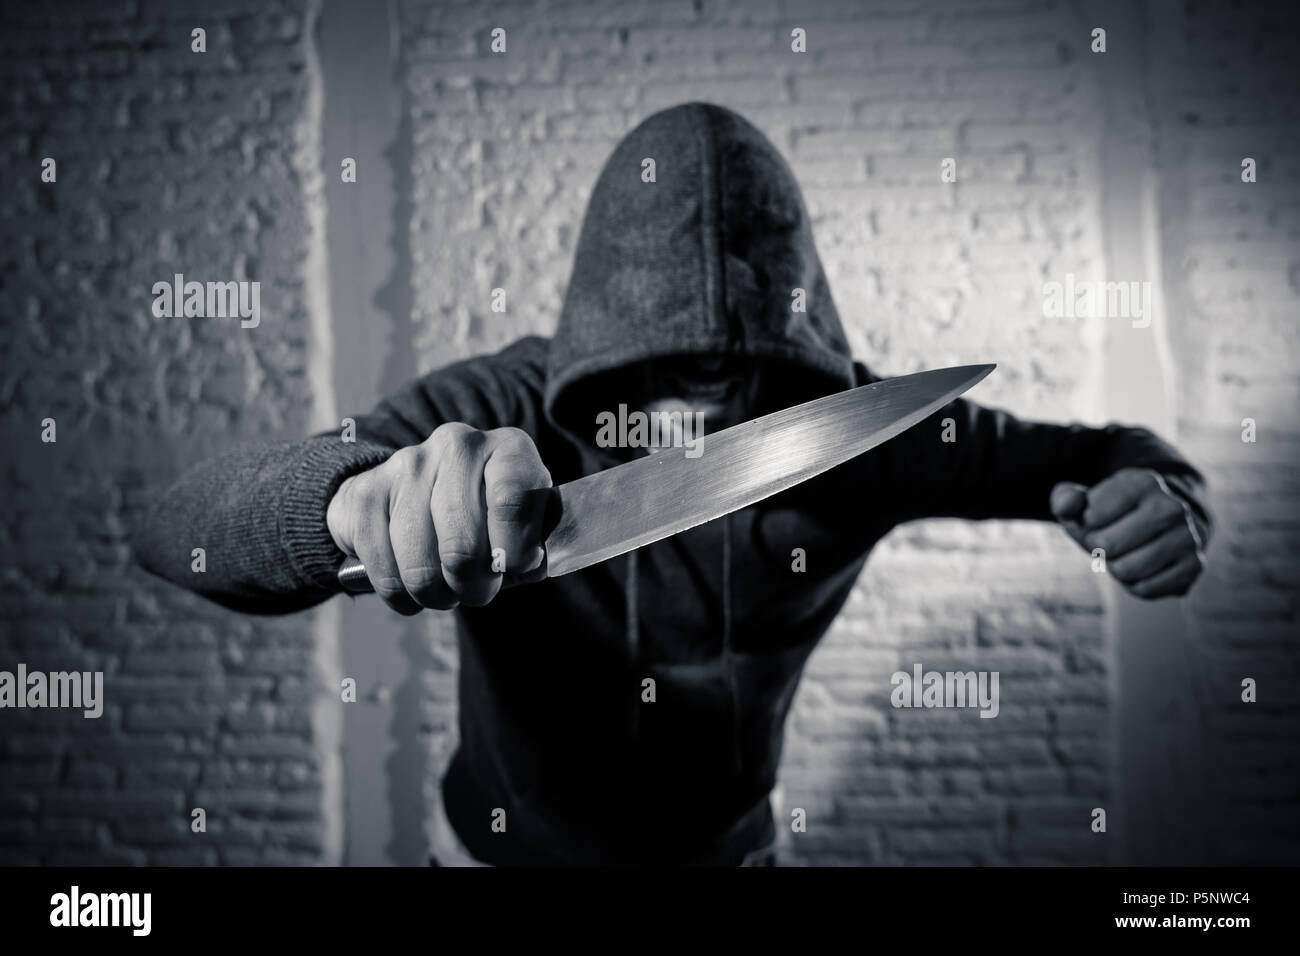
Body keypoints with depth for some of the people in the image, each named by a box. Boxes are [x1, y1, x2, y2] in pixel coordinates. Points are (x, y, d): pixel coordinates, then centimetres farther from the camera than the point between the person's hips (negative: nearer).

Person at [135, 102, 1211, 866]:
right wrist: (355, 495, -60)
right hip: (523, 843, -2)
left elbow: (1102, 455, -8)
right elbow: (176, 526, -37)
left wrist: (1154, 496, -34)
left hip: (727, 843, 3)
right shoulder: (493, 414, -28)